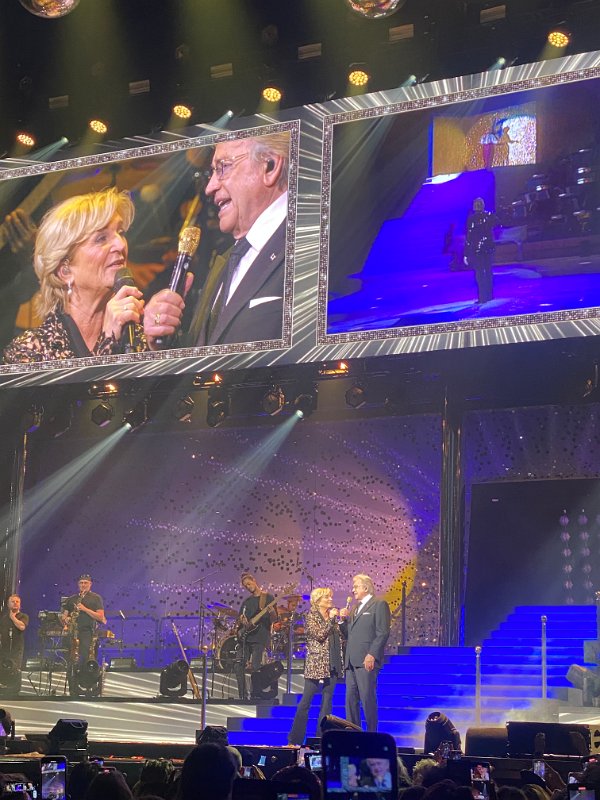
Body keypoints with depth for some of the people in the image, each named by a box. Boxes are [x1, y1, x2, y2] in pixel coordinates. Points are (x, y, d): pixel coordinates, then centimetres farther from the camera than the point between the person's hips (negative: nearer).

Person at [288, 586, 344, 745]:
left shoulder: (333, 616, 15)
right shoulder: (311, 616, -2)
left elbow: (342, 635, 11)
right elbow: (319, 634, -15)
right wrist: (330, 619, -12)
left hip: (331, 664, 6)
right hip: (316, 664, -6)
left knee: (327, 700, 5)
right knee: (306, 700, -4)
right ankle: (295, 739, 0)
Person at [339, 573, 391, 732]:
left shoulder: (379, 605, -1)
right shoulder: (357, 609, 24)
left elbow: (383, 632, -11)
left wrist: (372, 655, -18)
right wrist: (344, 620, 6)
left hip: (366, 661, -8)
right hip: (352, 661, 8)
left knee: (367, 698, -8)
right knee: (350, 699, 6)